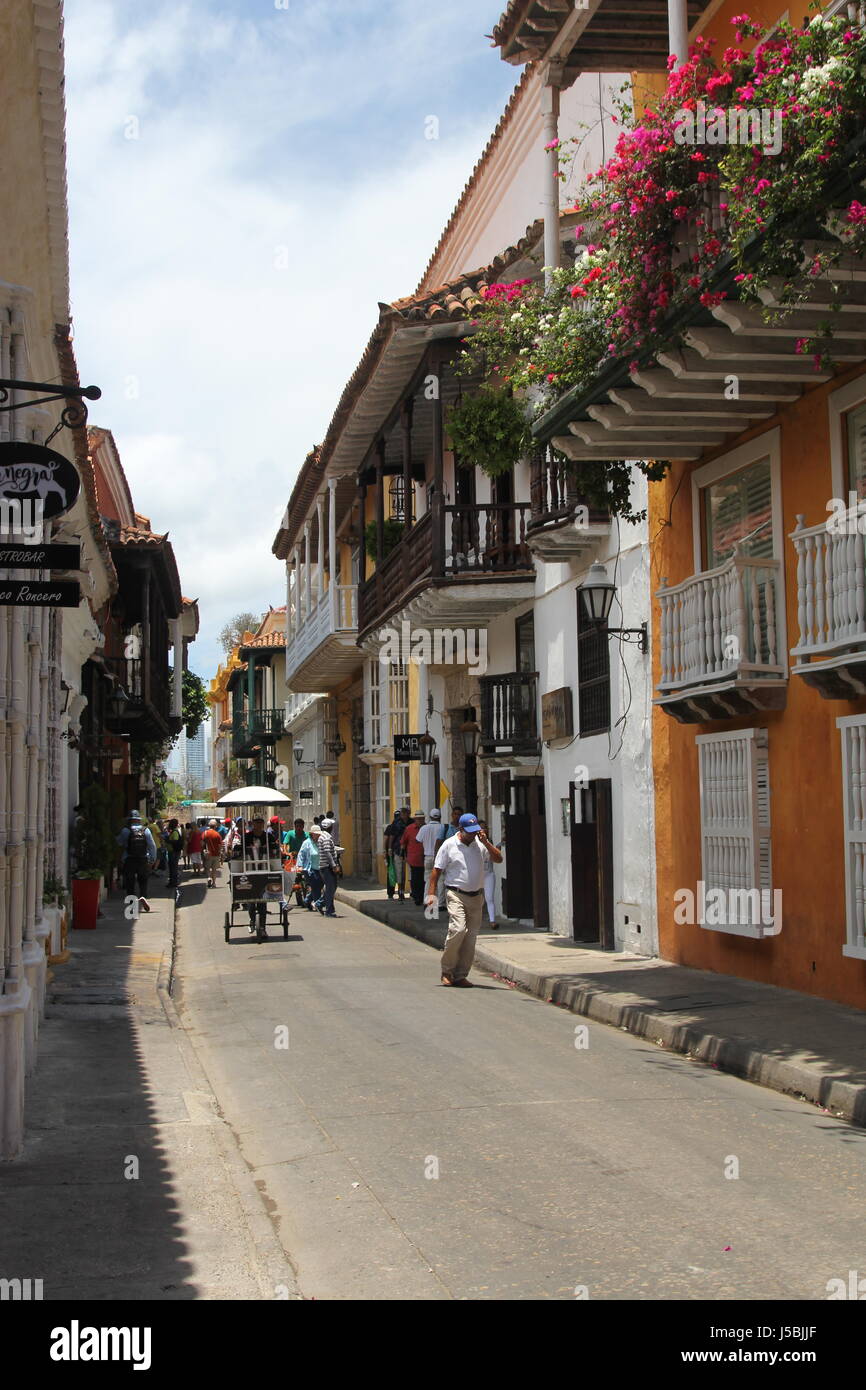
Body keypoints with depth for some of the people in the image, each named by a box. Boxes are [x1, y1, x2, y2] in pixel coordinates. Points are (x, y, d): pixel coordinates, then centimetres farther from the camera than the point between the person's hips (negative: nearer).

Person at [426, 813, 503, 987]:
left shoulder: (480, 843, 7)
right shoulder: (449, 845, -1)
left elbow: (498, 859, 0)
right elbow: (437, 870, 1)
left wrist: (485, 842, -10)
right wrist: (432, 894, -5)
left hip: (476, 896, 4)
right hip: (456, 894, -4)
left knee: (471, 935, 3)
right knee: (458, 928, -20)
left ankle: (461, 975, 11)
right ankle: (447, 971, -5)